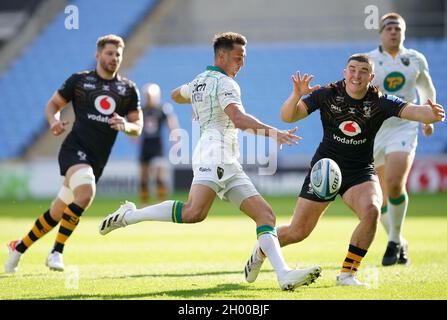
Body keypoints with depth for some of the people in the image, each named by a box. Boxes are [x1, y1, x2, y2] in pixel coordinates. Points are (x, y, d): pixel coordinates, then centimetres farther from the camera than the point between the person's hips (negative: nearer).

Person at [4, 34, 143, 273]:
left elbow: (138, 127, 14)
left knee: (58, 213, 8)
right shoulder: (79, 81, 5)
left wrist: (125, 126, -10)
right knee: (86, 192, -32)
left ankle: (19, 247, 28)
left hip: (97, 161, 4)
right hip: (75, 148, -4)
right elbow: (53, 104, 13)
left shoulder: (128, 89, 12)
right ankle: (56, 252, -22)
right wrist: (54, 121, -9)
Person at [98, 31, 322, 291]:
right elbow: (239, 118, -19)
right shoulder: (226, 83, -2)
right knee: (195, 212, -30)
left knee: (265, 214, -2)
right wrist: (271, 132, -26)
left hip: (229, 164, 11)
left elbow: (176, 95, 47)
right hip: (215, 150, -11)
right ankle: (128, 216, -14)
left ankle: (284, 275, -18)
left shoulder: (200, 80, 26)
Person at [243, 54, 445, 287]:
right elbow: (287, 117, -19)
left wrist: (431, 114, -51)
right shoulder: (327, 94, -13)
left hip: (361, 172, 0)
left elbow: (413, 111, -28)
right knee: (297, 232, 2)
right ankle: (261, 250, 36)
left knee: (371, 211, -30)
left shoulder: (380, 102, -14)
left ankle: (347, 274, -14)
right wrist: (296, 96, -40)